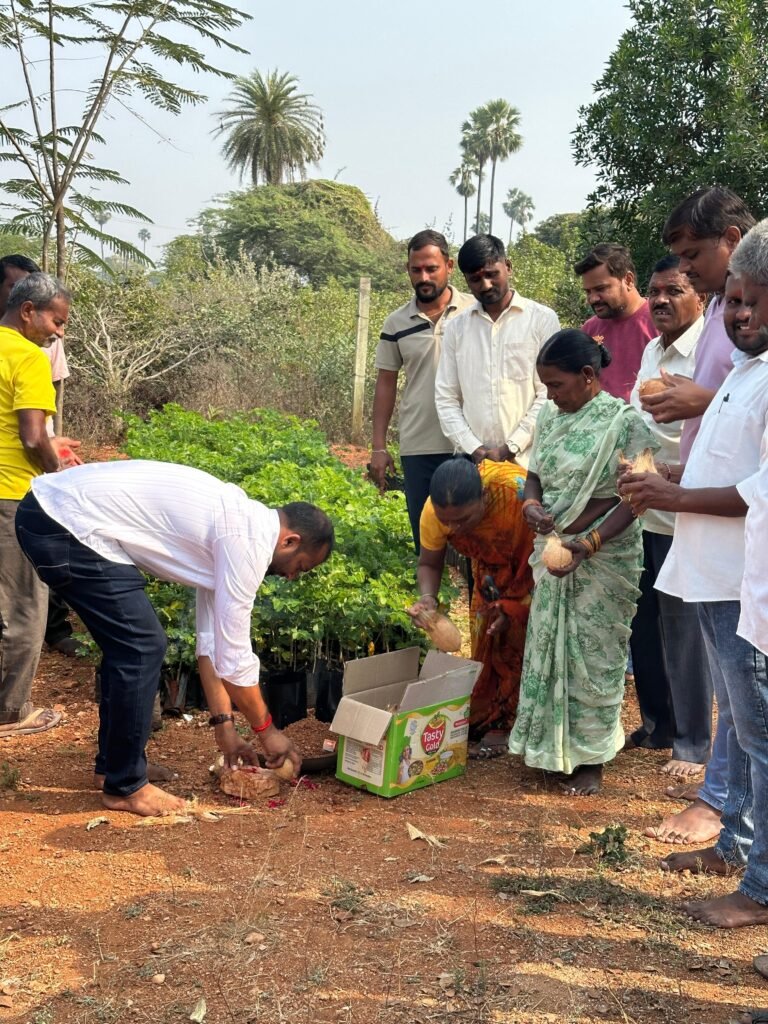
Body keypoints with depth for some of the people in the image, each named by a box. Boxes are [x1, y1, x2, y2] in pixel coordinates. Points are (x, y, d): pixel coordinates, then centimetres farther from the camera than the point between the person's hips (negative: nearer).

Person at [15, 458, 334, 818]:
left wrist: (224, 724, 20)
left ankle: (113, 762, 31)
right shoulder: (248, 539, -14)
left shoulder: (236, 522, 15)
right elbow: (234, 654, -10)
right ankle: (125, 786, 9)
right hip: (69, 523, -10)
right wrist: (266, 729, 4)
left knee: (128, 644, 18)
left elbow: (213, 638, 19)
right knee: (142, 647, -5)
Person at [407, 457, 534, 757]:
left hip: (537, 563, -4)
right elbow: (429, 564, -11)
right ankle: (483, 718, 17)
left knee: (514, 634, -14)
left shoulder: (521, 493, -43)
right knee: (485, 636, 1)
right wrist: (427, 597, -32)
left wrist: (514, 609, -35)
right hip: (492, 567, 4)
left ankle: (504, 723, -1)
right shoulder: (434, 511, -29)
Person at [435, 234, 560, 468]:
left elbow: (550, 394, -3)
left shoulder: (542, 319, 3)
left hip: (526, 460, -2)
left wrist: (510, 448, -9)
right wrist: (474, 449, -5)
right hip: (471, 461, 2)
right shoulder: (456, 328, 12)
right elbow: (446, 398, 9)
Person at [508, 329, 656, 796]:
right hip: (553, 549, 6)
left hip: (605, 554, -6)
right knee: (548, 647, 12)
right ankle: (552, 745, 30)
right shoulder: (550, 416, 5)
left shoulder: (624, 422, -14)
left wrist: (588, 544, -27)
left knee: (593, 655, 3)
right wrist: (532, 504, -10)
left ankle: (591, 759, 18)